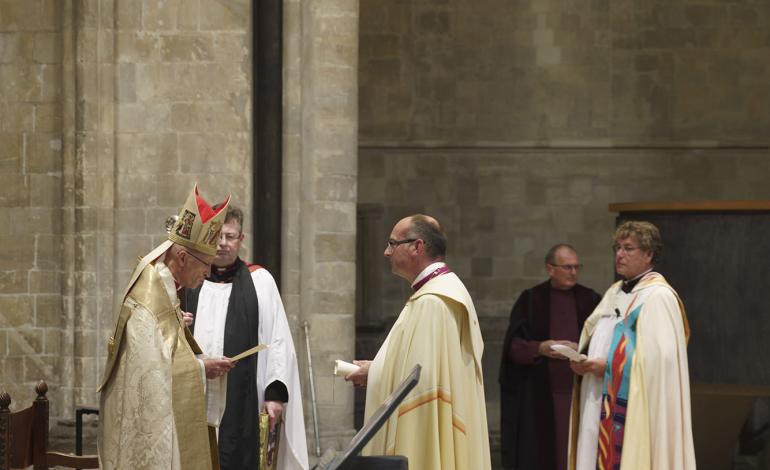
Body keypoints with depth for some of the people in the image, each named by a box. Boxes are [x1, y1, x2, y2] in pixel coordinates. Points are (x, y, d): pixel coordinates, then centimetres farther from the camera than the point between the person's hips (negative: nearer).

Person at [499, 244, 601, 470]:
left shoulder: (590, 301, 9)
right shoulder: (530, 300, 6)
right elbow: (513, 346, 1)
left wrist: (580, 349, -15)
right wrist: (540, 348, -16)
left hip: (580, 393, 1)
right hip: (539, 395, -1)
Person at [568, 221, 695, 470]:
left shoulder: (658, 297, -9)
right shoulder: (614, 293, 17)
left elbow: (660, 356, -18)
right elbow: (595, 339, 22)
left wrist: (609, 366, -16)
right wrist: (583, 360, 1)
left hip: (636, 409, -8)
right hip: (603, 405, 8)